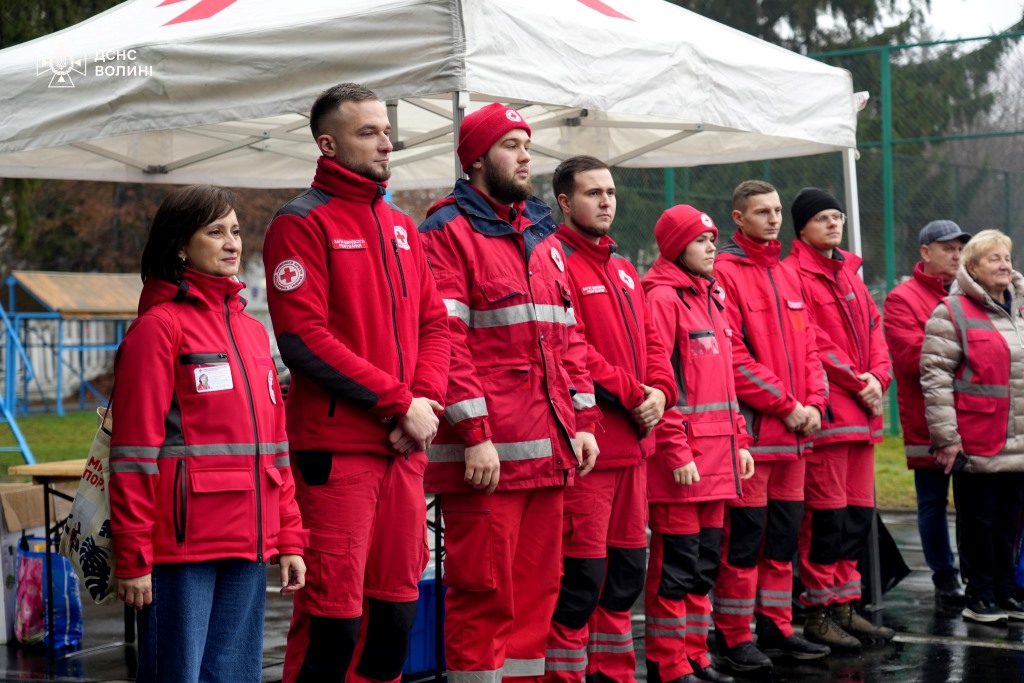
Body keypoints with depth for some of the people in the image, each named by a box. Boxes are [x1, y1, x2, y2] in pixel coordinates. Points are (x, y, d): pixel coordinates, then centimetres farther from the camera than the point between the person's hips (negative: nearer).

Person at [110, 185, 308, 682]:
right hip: (180, 546, -7)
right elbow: (135, 451, -10)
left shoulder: (251, 330, 16)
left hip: (248, 546, 7)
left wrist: (289, 539, 13)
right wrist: (132, 559, -13)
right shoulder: (159, 327, -6)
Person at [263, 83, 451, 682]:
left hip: (405, 447, 7)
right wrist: (398, 403, -14)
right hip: (337, 447, -7)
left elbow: (434, 323, 16)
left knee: (398, 607, 11)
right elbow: (304, 339, -14)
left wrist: (426, 399, -3)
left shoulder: (402, 227, 17)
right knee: (334, 614, -8)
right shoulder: (303, 223, -5)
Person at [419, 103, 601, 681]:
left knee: (538, 584, 11)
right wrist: (475, 435, -18)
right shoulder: (449, 232, -4)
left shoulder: (544, 236, 20)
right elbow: (444, 340, -12)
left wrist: (582, 421, 12)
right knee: (483, 590, -4)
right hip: (486, 452, -7)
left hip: (549, 447, 7)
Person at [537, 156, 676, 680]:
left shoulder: (623, 269, 19)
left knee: (627, 569, 16)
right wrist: (631, 394, -14)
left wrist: (659, 391, 0)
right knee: (580, 576, -7)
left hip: (631, 441, 9)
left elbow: (650, 339, 19)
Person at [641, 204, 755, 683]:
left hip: (716, 455, 9)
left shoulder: (712, 298, 18)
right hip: (681, 457, -9)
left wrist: (739, 440, 15)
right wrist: (677, 451, -19)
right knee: (676, 562, -3)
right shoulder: (663, 298, -10)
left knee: (705, 562, 13)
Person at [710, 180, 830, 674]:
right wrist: (784, 404, -13)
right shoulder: (725, 272, -8)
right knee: (745, 534, -4)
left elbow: (807, 346, 17)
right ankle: (734, 637, 5)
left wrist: (813, 402, 1)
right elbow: (731, 354, -15)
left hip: (794, 430, 8)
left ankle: (777, 628, 22)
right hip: (750, 428, -8)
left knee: (784, 533, 13)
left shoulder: (787, 274, 17)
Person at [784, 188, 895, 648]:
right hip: (825, 410, -8)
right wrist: (856, 382, -12)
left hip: (862, 411, 8)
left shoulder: (849, 273, 20)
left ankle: (845, 605, 21)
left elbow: (874, 329, 16)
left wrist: (877, 377, -1)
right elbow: (811, 341, -14)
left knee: (858, 511, 12)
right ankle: (819, 611, 1)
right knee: (826, 512, -7)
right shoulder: (794, 275, -7)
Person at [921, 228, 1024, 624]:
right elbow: (935, 376, -11)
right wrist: (946, 437, -14)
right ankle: (980, 596, 11)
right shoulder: (952, 313, -7)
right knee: (978, 521, 2)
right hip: (976, 441, -6)